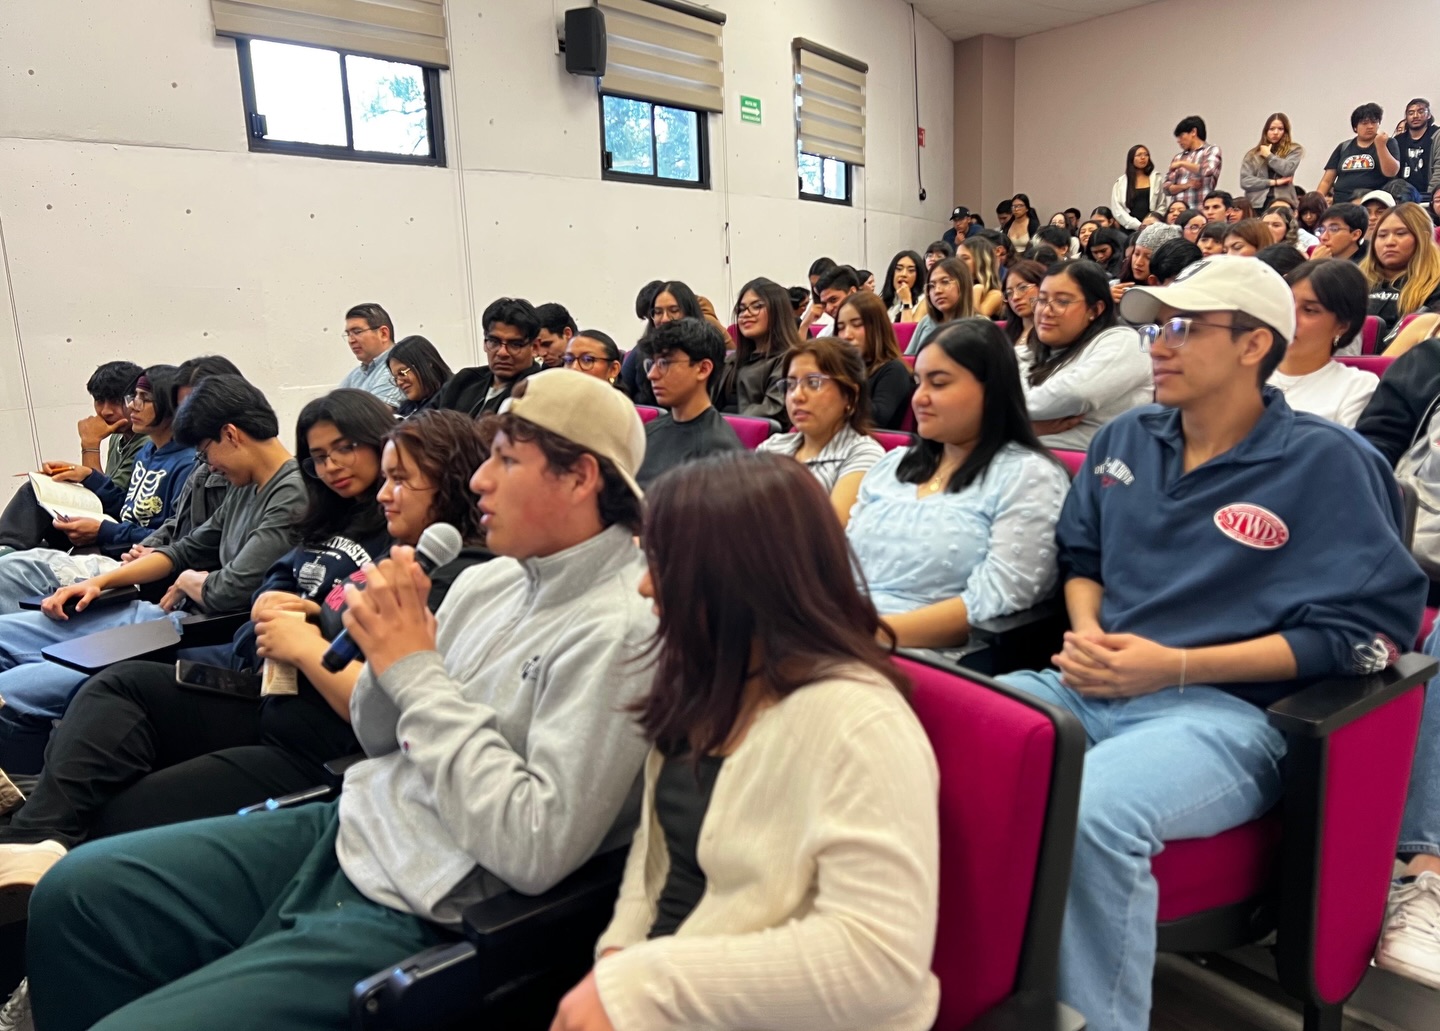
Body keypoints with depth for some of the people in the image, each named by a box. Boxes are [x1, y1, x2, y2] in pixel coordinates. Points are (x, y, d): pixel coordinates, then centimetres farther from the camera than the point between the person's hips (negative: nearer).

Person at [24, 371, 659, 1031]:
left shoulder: (623, 629, -21)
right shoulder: (487, 581, 3)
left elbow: (537, 848, -26)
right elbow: (376, 739, 13)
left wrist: (418, 668, -20)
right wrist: (390, 649, -10)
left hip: (414, 911, -8)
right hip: (349, 827, 8)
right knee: (73, 891, 8)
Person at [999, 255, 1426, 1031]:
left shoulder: (1327, 463, -2)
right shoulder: (1123, 441, 15)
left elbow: (1368, 627, -8)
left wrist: (1176, 667, -15)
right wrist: (1086, 634, 1)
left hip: (1226, 711, -5)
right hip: (1089, 690, 6)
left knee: (1094, 808, -37)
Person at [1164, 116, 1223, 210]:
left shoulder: (1212, 150, 7)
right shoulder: (1178, 157, 18)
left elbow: (1207, 171, -13)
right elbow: (1167, 187, 13)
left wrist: (1182, 164, -3)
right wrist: (1186, 185, -5)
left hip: (1201, 209, -4)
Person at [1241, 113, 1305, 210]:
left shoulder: (1293, 150, 12)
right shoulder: (1252, 154, 12)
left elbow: (1287, 170, -6)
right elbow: (1245, 181, 2)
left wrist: (1269, 155, 4)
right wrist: (1274, 182, -2)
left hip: (1283, 202, -1)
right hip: (1257, 203, 1)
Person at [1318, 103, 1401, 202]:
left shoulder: (1388, 143, 12)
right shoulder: (1343, 147, 17)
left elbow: (1391, 172, -3)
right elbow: (1327, 181, 14)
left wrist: (1380, 145, -11)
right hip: (1341, 203, 2)